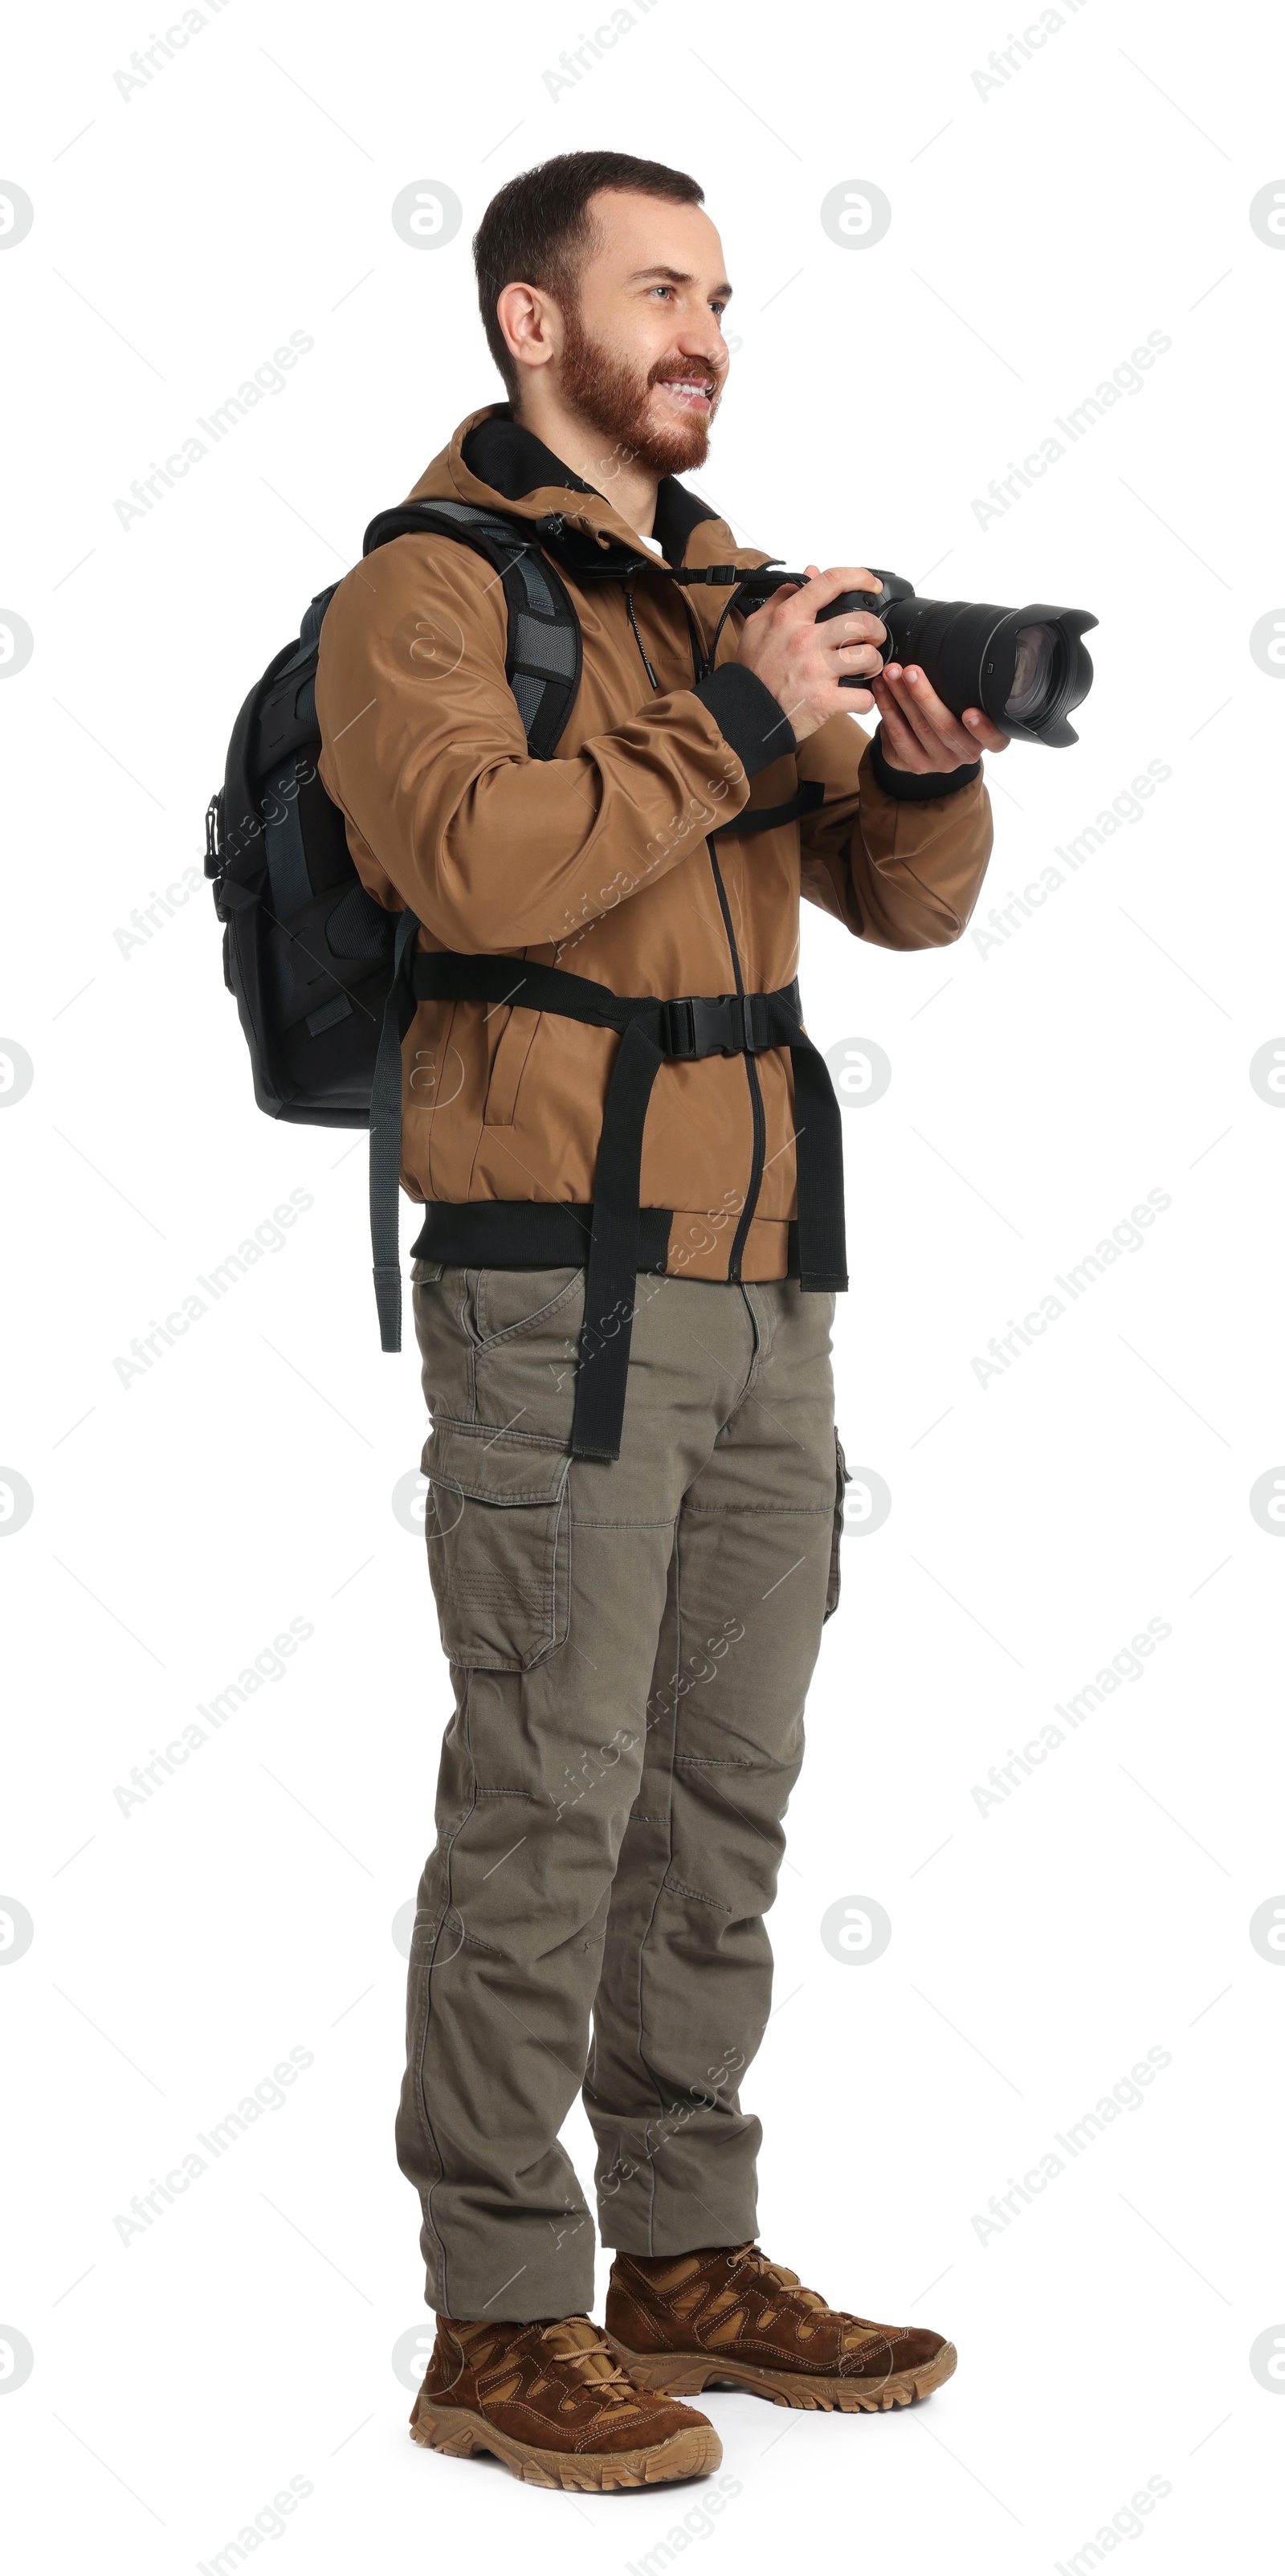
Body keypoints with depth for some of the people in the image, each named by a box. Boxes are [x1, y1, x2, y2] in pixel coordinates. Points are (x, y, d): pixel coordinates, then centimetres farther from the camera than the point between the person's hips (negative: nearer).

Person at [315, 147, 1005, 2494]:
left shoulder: (731, 594, 19)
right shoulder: (429, 586, -3)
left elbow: (902, 906, 17)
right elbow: (470, 858, -21)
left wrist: (927, 773, -3)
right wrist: (732, 720, -18)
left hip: (762, 1282, 7)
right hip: (559, 1272, -7)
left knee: (723, 1791, 11)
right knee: (552, 1794, -6)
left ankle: (688, 2258, 22)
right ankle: (497, 2321, 3)